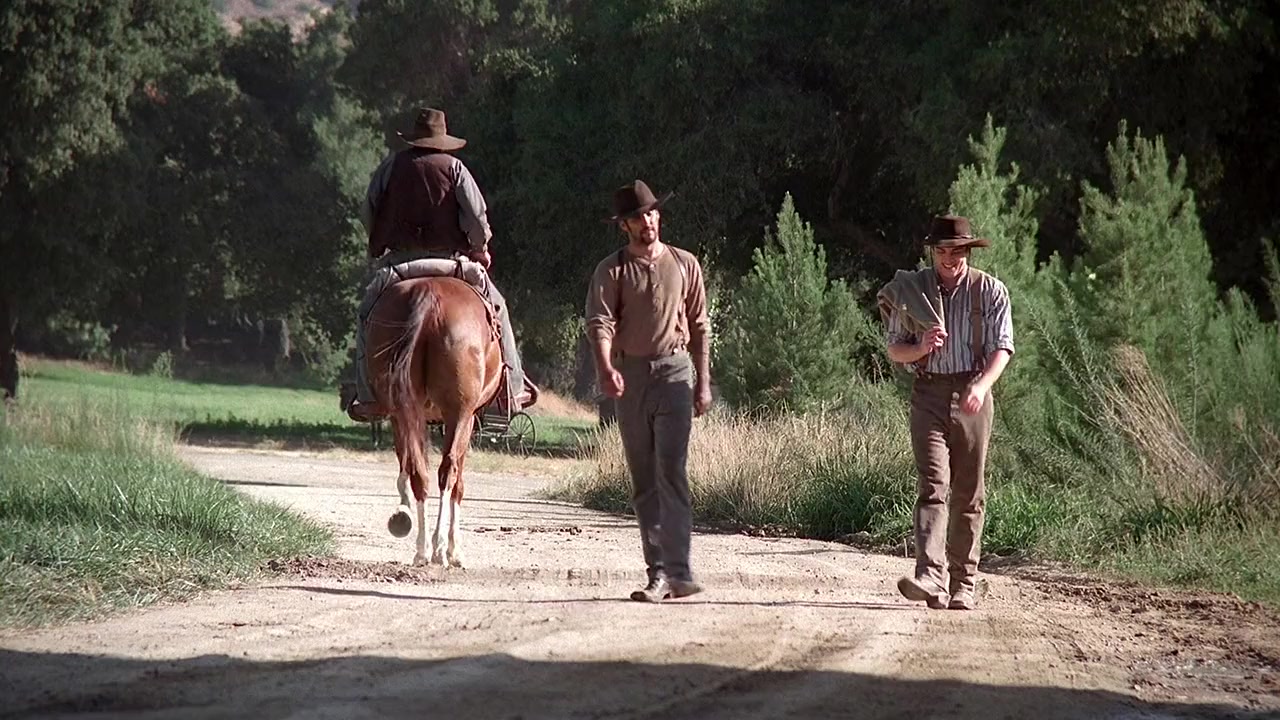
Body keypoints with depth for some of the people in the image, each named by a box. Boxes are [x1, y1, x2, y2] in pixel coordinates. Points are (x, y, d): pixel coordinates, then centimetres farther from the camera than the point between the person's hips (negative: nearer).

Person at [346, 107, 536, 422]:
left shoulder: (391, 166, 5)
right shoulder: (453, 167, 2)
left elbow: (367, 214, 7)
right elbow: (476, 215, -4)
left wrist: (379, 244, 23)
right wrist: (480, 249, 11)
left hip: (398, 260, 0)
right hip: (449, 258, 0)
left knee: (367, 317, 17)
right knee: (496, 309, 16)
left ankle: (369, 395, 5)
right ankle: (514, 387, 12)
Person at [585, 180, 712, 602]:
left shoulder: (685, 265, 8)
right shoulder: (611, 271, 4)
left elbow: (700, 327, 11)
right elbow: (600, 323, -10)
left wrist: (703, 383, 4)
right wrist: (606, 369, -28)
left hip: (674, 372, -2)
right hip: (630, 376, 2)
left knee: (671, 473, -14)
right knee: (643, 481, 5)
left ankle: (676, 571, -20)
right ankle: (659, 569, 10)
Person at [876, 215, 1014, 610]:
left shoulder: (990, 292, 2)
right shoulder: (913, 289, 5)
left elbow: (1002, 347, -4)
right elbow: (894, 349, 9)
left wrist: (982, 385, -22)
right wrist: (921, 348, -14)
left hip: (971, 395, 0)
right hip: (929, 394, 0)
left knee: (969, 493, 5)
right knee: (932, 485, -14)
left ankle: (963, 584, 12)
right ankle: (930, 577, -26)